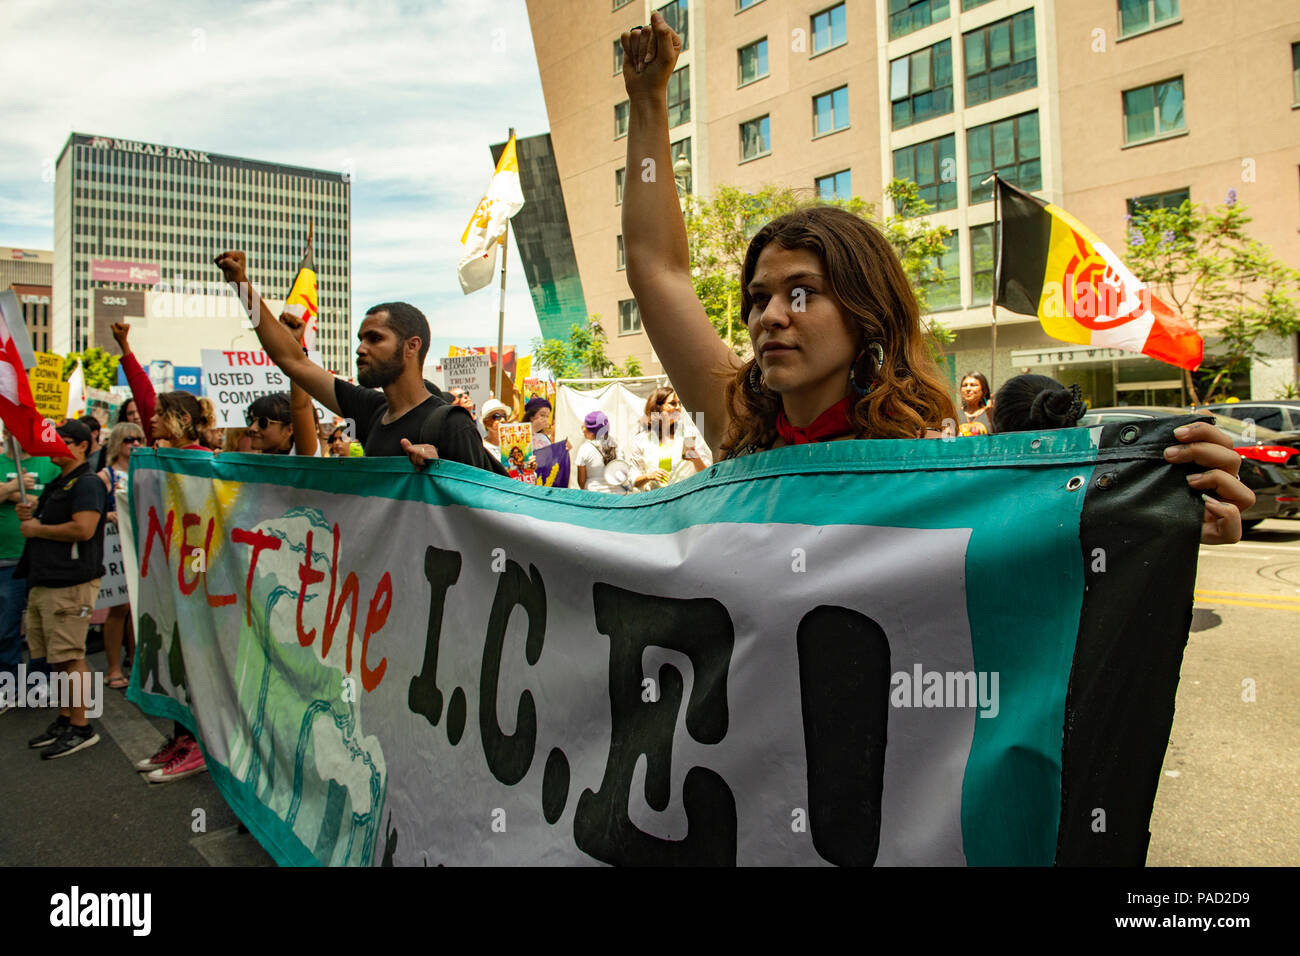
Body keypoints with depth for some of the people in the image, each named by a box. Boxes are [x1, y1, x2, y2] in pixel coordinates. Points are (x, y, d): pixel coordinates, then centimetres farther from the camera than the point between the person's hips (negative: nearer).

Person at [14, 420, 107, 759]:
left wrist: (37, 529, -10)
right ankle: (64, 721, 23)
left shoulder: (87, 483, -10)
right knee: (59, 658, 14)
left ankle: (81, 728, 1)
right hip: (44, 580, 10)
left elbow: (83, 529, -22)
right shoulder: (55, 485, 21)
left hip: (71, 582, -10)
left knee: (71, 657, -6)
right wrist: (28, 516, 7)